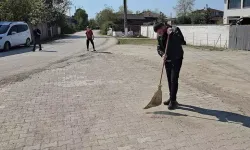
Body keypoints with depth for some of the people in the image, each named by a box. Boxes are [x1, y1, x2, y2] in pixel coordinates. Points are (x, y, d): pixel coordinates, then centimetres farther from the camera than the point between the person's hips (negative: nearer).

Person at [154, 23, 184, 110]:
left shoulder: (174, 32, -18)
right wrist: (163, 54, -21)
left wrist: (171, 34, -43)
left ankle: (173, 101, -4)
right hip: (167, 60, 7)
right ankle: (171, 98, 26)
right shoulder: (159, 36, 1)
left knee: (174, 80, -11)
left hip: (176, 59, -6)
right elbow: (159, 48, 0)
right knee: (169, 79, 12)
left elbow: (181, 42, -32)